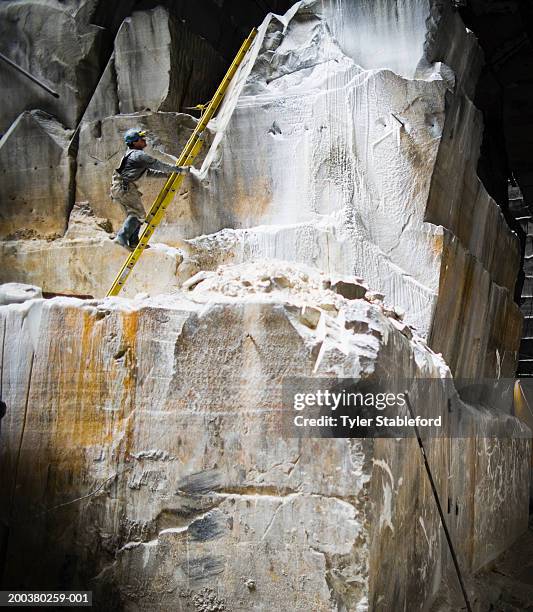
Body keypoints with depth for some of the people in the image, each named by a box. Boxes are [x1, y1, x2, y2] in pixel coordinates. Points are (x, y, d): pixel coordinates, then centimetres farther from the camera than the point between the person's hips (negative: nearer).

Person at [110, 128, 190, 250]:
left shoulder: (132, 155, 25)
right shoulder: (139, 155, -7)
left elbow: (148, 171, 30)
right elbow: (158, 165, -10)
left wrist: (166, 174, 25)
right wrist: (179, 169, -6)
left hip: (118, 188, 10)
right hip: (125, 186, -10)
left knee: (133, 214, 15)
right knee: (139, 214, -11)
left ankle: (133, 242, 11)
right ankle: (122, 237, -22)